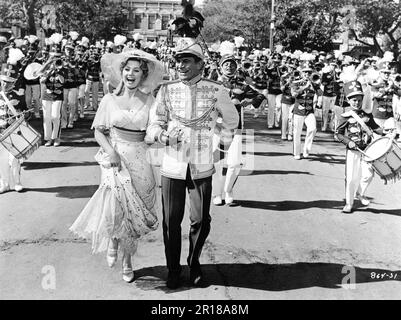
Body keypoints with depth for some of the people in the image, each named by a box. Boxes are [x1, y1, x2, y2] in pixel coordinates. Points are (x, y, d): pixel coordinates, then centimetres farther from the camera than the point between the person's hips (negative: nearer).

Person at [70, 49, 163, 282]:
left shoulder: (149, 100, 1)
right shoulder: (110, 100, 1)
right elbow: (99, 131, 3)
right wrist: (110, 151, -12)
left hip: (140, 160, 1)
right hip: (115, 159, -1)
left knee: (134, 211, 6)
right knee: (117, 208, -9)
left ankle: (128, 261, 24)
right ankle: (113, 243, 24)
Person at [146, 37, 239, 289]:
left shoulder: (215, 91, -2)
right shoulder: (167, 91, 1)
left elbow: (231, 120, 15)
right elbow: (154, 124, 6)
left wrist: (223, 147, 16)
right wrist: (162, 136, -15)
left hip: (202, 168, 0)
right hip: (172, 166, 1)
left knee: (201, 221, 5)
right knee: (171, 221, 4)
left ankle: (194, 264, 30)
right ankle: (173, 269, 23)